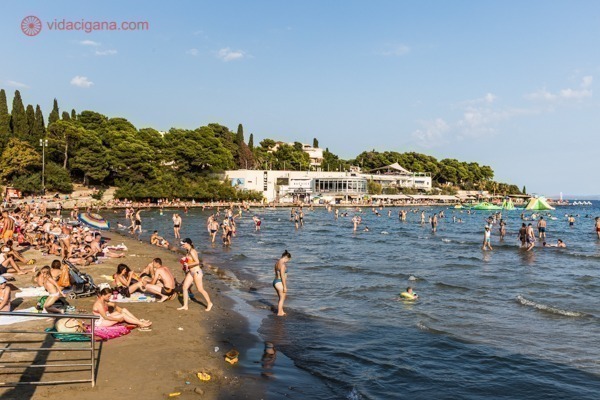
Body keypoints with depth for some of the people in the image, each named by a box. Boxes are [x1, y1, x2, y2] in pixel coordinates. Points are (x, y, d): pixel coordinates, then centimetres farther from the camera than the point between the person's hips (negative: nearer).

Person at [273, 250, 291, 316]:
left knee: (281, 298, 22)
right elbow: (282, 276, -21)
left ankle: (281, 311, 31)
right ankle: (279, 313, 15)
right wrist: (285, 287, -17)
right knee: (282, 299, 7)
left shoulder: (277, 263, 10)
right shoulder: (282, 264, -21)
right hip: (280, 283, -9)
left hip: (276, 282, 9)